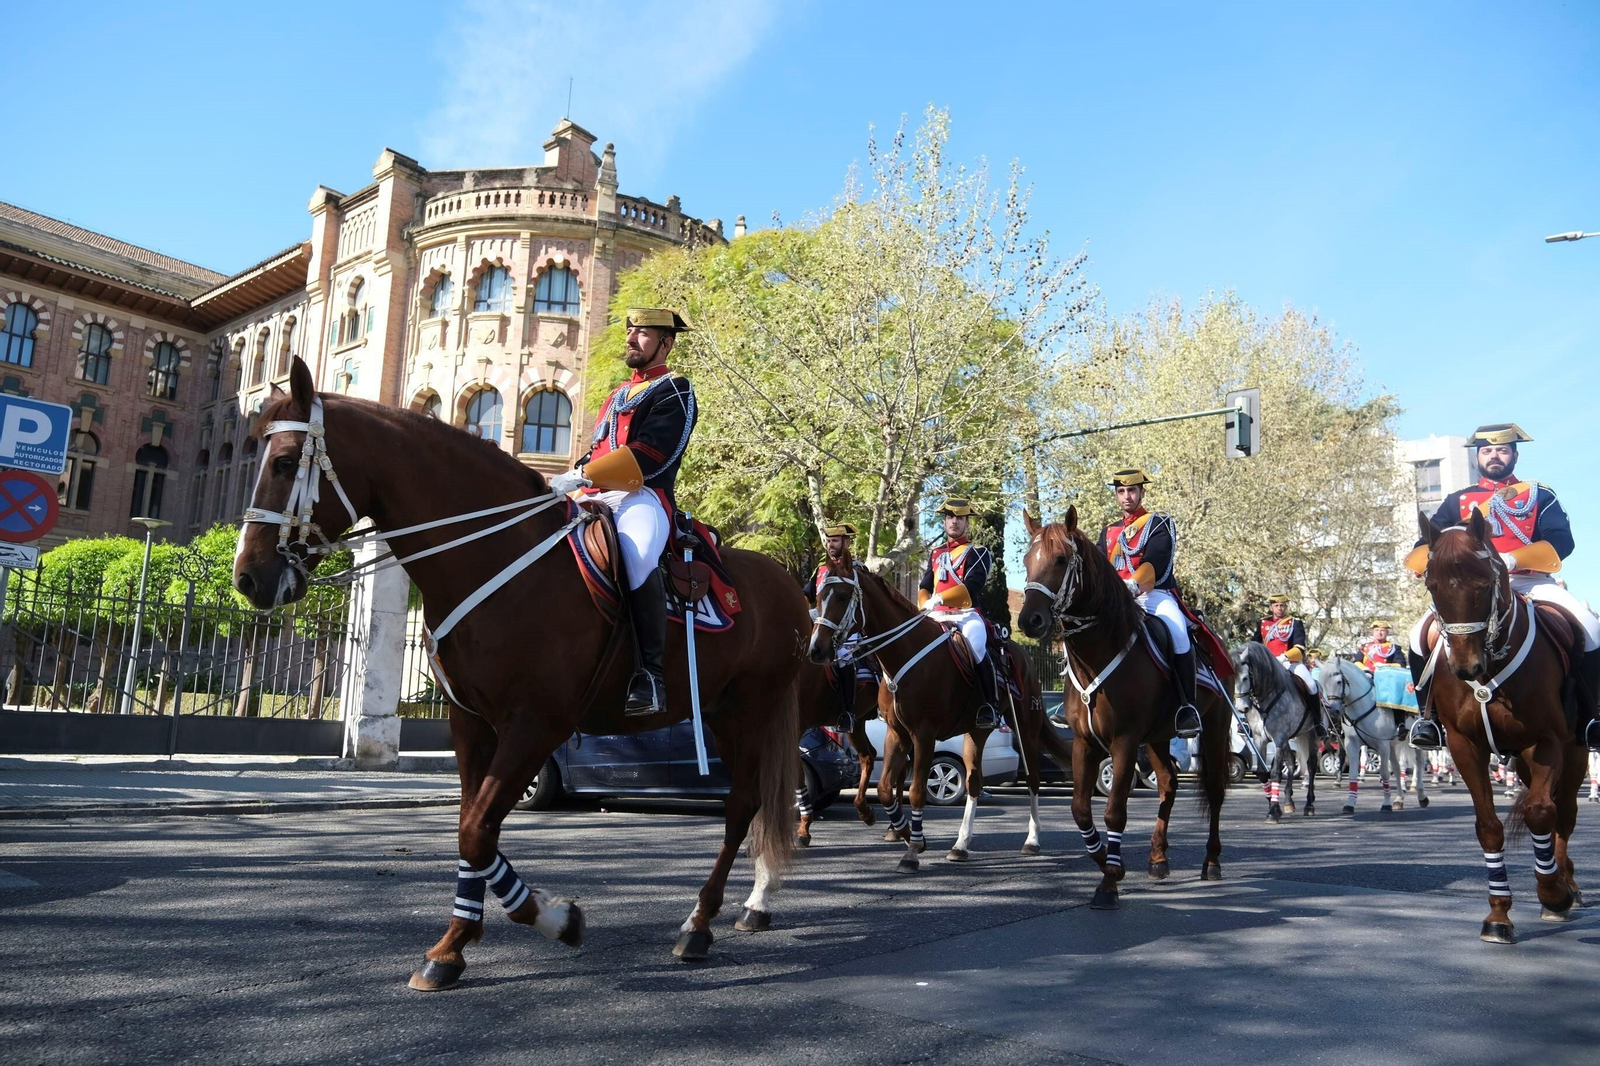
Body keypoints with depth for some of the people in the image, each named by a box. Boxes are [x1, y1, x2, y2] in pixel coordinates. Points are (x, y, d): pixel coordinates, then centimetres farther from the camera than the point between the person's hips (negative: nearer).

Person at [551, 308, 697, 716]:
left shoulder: (675, 389, 2)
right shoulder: (620, 392, 31)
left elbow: (650, 453, -13)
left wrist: (579, 476, -20)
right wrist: (571, 482, 10)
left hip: (642, 497, -10)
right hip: (599, 499, 10)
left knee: (637, 558, -39)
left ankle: (650, 675, -36)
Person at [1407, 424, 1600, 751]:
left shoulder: (1541, 496, 13)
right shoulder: (1458, 501, 16)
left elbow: (1561, 542, -3)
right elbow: (1427, 545, 7)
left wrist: (1511, 559, -21)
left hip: (1531, 582, 0)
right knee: (1422, 634, -24)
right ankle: (1431, 716, -11)